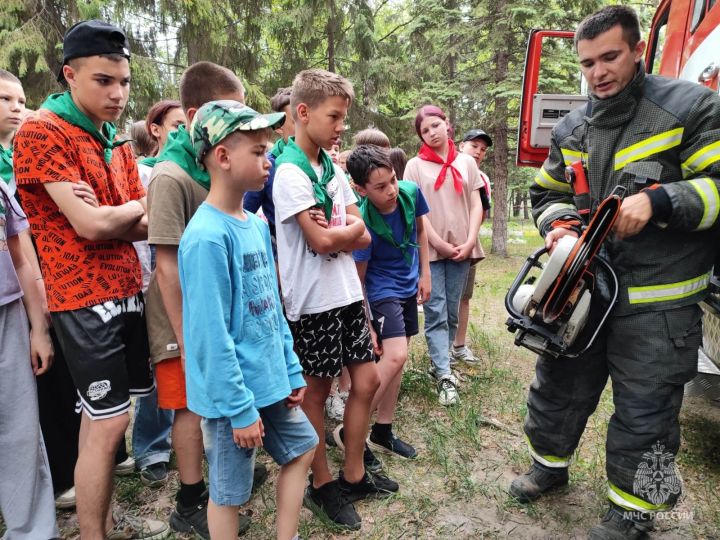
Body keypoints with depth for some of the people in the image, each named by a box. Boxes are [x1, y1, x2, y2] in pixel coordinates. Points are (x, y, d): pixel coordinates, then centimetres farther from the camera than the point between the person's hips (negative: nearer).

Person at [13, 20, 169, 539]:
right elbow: (90, 225, -18)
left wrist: (108, 216, -11)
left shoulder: (117, 142, 14)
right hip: (84, 298, -7)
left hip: (126, 290, 8)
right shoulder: (41, 132, -10)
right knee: (109, 422, -2)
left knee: (101, 416, 17)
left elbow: (142, 227, 10)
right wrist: (141, 206, -2)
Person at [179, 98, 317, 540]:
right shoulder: (206, 236, -22)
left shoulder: (257, 225, 3)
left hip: (269, 380, 8)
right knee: (229, 492, 12)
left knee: (302, 449, 22)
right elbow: (211, 335, -22)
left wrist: (291, 371, 10)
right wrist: (240, 408, -18)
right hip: (233, 393, -8)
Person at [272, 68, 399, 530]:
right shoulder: (291, 172, -14)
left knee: (367, 380, 12)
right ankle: (322, 484, 29)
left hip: (347, 292, 8)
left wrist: (335, 231, -13)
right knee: (317, 390, 8)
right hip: (314, 300, -7)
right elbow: (322, 242, -20)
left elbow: (363, 236, 5)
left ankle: (354, 476, 30)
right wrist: (351, 228, -2)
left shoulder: (333, 168, 10)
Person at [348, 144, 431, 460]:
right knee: (395, 356, -21)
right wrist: (367, 327, -15)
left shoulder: (411, 192, -13)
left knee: (396, 359, 10)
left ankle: (382, 433, 24)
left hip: (409, 287, 6)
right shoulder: (364, 223, -27)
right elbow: (358, 278, -18)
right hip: (382, 290, -6)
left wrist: (425, 274, 8)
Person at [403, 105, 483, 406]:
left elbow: (476, 205, 8)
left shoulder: (466, 162, 12)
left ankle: (438, 364, 23)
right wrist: (441, 244, -9)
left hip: (462, 249, 3)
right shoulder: (415, 166, 4)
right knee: (435, 313, -5)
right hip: (429, 250, -3)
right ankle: (444, 375, -3)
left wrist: (470, 242, -6)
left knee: (451, 313, 9)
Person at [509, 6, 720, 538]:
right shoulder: (571, 129, 8)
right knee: (558, 387, 18)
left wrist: (658, 202, -26)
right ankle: (551, 462, 43)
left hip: (656, 304, -4)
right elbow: (548, 192, 15)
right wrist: (558, 226, -5)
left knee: (643, 412, 8)